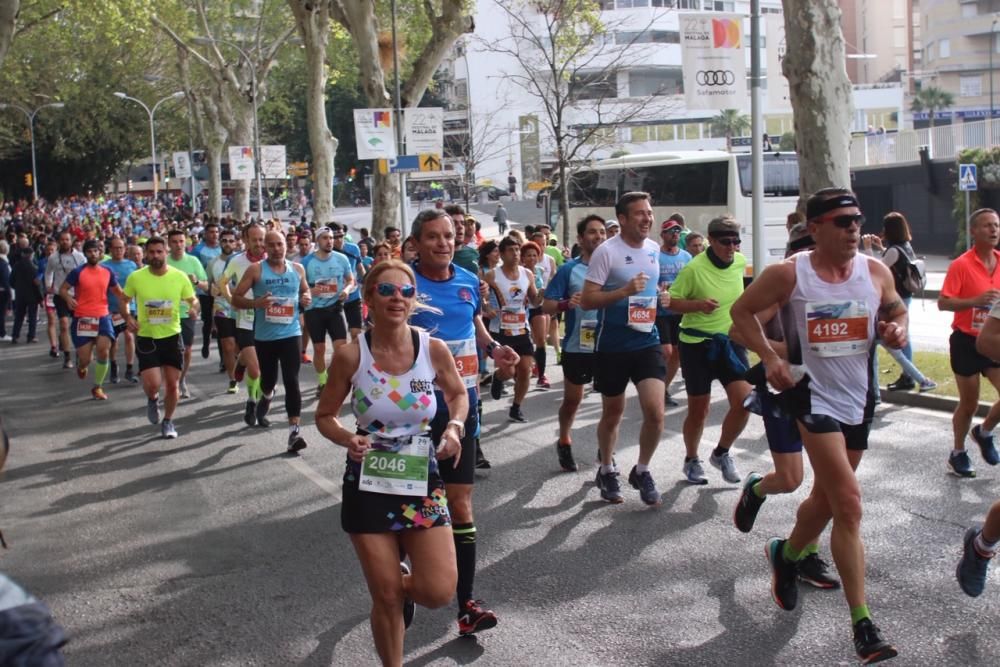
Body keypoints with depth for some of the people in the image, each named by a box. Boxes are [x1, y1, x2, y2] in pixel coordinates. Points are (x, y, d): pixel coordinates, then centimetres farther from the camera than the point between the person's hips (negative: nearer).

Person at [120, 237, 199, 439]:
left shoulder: (180, 277, -6)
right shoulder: (136, 277, -7)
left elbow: (192, 300, 6)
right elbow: (123, 300, 7)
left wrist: (194, 308, -18)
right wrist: (128, 317, -12)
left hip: (172, 337, 1)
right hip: (146, 337, -1)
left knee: (173, 384, 5)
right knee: (152, 384, -12)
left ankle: (168, 421, 29)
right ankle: (152, 400, 25)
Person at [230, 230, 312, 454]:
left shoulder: (297, 269, 5)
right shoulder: (255, 270, -4)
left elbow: (305, 290, 23)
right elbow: (236, 298, -4)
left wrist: (307, 298, -1)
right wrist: (256, 303, -22)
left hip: (291, 334, 0)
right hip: (264, 336, 0)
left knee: (292, 381, -11)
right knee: (268, 379, 16)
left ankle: (294, 431, -14)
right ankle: (266, 398, 53)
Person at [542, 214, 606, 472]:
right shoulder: (569, 270, -6)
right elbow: (547, 305, -6)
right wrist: (566, 304, -25)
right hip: (577, 346, -2)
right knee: (572, 399, 12)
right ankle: (564, 443, 34)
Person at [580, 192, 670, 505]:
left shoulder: (654, 249, 7)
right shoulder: (606, 251, -13)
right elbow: (586, 300, -15)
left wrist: (661, 298, 4)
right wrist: (624, 291, -25)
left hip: (647, 341, 4)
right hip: (612, 345, -4)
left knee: (655, 412, -9)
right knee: (612, 413, 11)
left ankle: (642, 471, 14)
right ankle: (607, 471, 34)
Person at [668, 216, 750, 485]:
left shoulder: (740, 262, 1)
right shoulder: (694, 268, -17)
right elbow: (671, 301, -11)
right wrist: (698, 305, -26)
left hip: (730, 339, 5)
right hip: (697, 344, -4)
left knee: (744, 401, -8)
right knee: (698, 409, 5)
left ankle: (721, 453, 16)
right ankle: (691, 460, 30)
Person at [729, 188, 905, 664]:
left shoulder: (875, 272, -2)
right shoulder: (788, 274, -12)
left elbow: (897, 312, 15)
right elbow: (742, 311, 0)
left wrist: (897, 330, -9)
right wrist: (769, 358, -12)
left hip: (859, 399, 5)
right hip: (814, 397, -5)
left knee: (828, 499, 18)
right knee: (849, 503, -14)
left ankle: (786, 555, 49)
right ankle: (863, 625, -7)